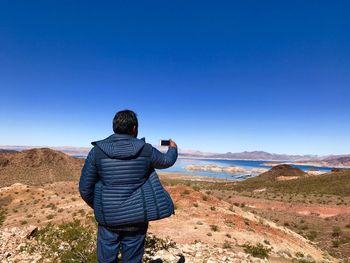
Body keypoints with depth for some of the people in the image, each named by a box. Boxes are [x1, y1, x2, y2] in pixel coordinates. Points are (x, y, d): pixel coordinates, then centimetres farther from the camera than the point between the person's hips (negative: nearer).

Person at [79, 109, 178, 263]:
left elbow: (85, 189, -5)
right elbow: (167, 161, 9)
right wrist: (173, 148, 32)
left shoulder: (97, 151, -9)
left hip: (108, 219, 1)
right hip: (136, 219, 0)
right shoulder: (146, 150, -10)